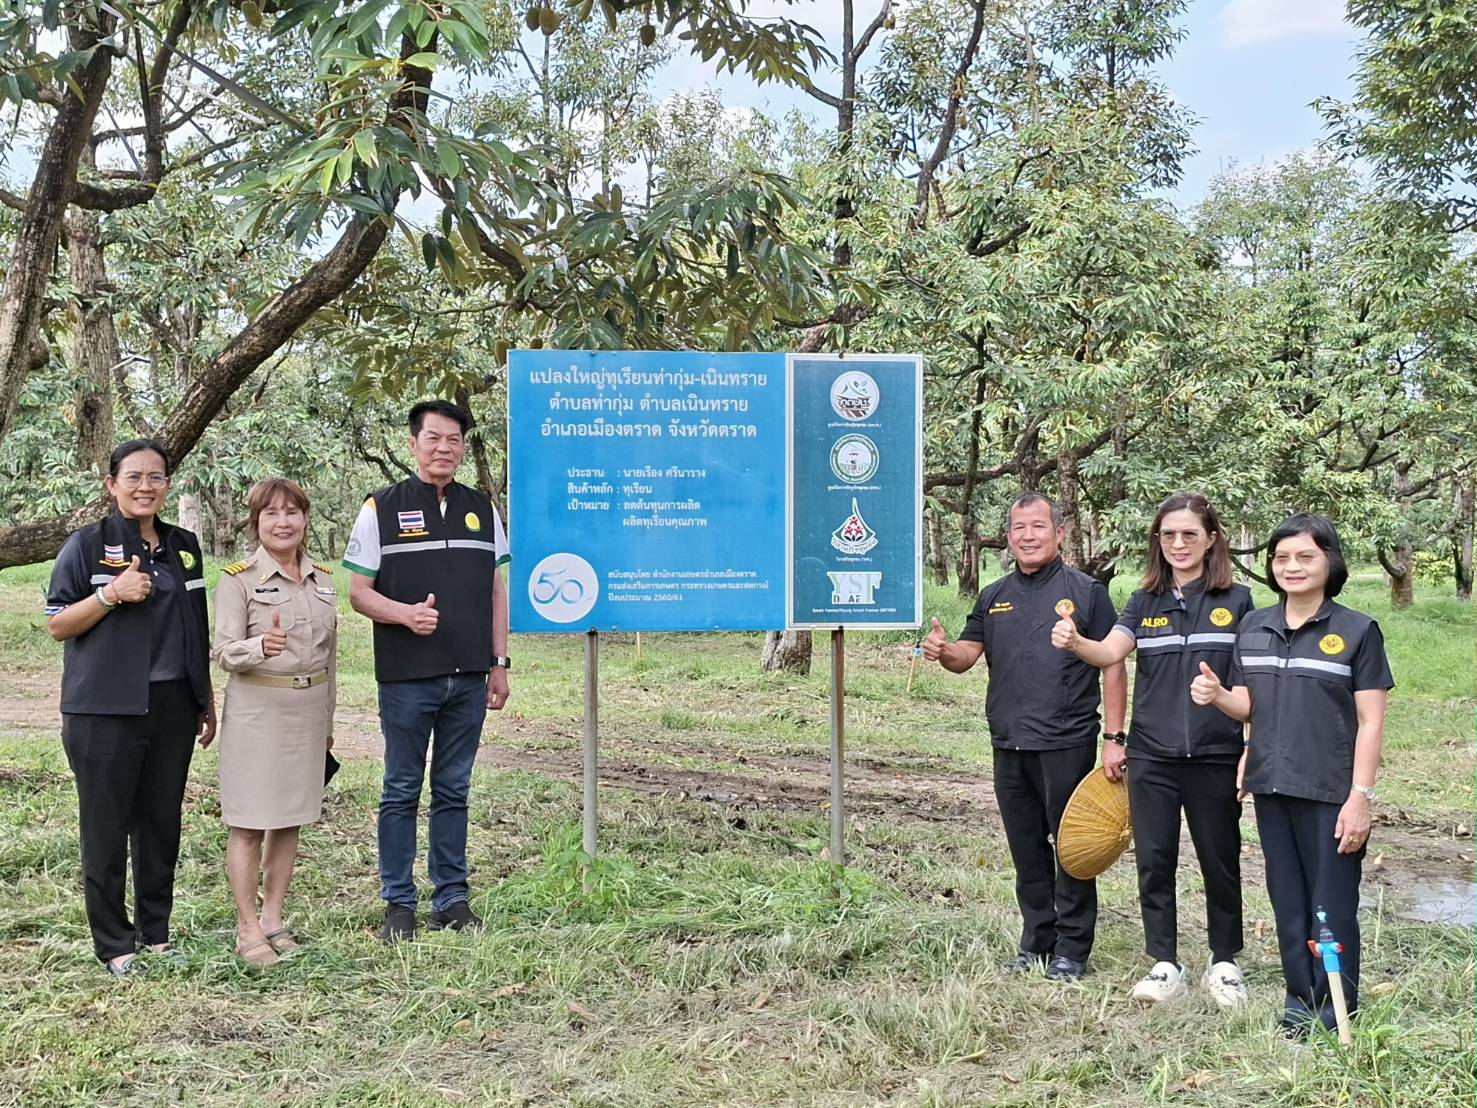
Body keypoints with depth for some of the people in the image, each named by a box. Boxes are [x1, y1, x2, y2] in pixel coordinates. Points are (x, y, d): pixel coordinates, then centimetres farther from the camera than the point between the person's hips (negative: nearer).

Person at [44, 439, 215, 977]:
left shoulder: (184, 546, 11)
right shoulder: (87, 545, -3)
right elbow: (57, 626, -3)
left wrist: (207, 701, 17)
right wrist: (111, 594, -18)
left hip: (172, 707, 4)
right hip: (106, 710, -4)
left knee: (162, 823, 9)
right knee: (106, 829, 2)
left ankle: (156, 932, 21)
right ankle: (115, 945, 12)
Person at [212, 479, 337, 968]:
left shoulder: (322, 579, 10)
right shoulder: (238, 580, -6)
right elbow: (223, 651, -10)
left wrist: (327, 721, 19)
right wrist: (261, 646, -32)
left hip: (308, 710, 5)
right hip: (256, 710, -5)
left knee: (290, 820, 10)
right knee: (249, 824, -1)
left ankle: (273, 918, 21)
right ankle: (248, 931, 7)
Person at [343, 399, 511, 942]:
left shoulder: (482, 509, 11)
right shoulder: (382, 509, 0)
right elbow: (358, 592, -1)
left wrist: (500, 663, 9)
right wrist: (406, 613, -20)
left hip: (469, 678, 3)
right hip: (406, 678, -3)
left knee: (454, 790, 11)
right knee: (402, 791, 5)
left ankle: (451, 898, 19)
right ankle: (398, 903, 15)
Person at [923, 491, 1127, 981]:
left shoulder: (1086, 591, -2)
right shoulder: (994, 596, 12)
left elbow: (1113, 666, -4)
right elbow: (967, 654, 10)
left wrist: (1116, 737, -10)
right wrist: (943, 652, -14)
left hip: (1067, 744, -5)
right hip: (1009, 744, 5)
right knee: (1027, 850, 13)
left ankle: (1072, 950, 14)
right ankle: (1036, 943, 25)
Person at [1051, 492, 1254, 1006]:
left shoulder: (1236, 601, 0)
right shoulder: (1145, 603, 5)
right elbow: (1110, 652, -12)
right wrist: (1074, 642, -34)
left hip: (1214, 756, -2)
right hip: (1152, 757, 2)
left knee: (1220, 862, 9)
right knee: (1154, 862, 5)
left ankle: (1224, 963, 27)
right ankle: (1165, 965, 18)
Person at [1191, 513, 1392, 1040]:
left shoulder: (1358, 631, -5)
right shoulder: (1253, 627, 8)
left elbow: (1370, 722, -7)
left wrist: (1360, 796, -13)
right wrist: (1216, 695, -9)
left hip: (1330, 793, -5)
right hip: (1271, 788, 5)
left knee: (1332, 907, 2)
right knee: (1288, 902, 13)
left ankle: (1335, 1012, 14)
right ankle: (1299, 1002, 24)